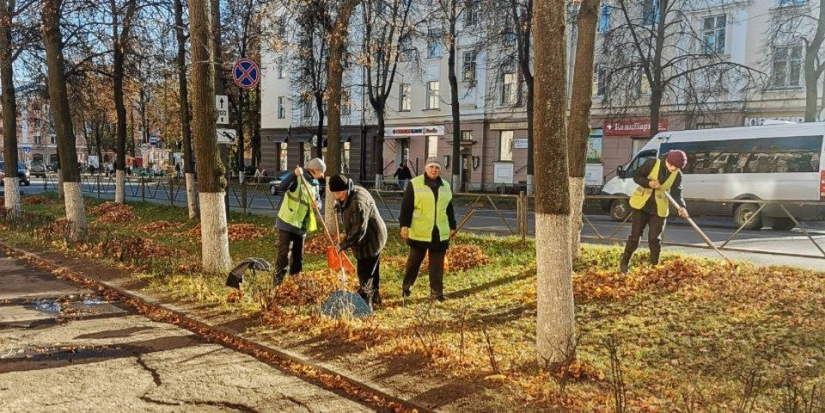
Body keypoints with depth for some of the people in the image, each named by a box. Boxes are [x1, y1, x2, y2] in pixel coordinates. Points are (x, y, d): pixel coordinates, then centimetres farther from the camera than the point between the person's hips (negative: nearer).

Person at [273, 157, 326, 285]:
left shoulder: (315, 183, 12)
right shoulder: (298, 178, -12)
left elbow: (318, 200, 13)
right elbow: (283, 187, -27)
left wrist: (317, 203, -11)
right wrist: (294, 174, -40)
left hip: (301, 225, 8)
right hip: (287, 222, -8)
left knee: (299, 255, 13)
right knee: (284, 253, -9)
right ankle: (278, 282, -4)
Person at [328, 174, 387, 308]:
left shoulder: (358, 203, -30)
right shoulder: (350, 194, 2)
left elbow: (358, 230, -33)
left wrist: (342, 245, -26)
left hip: (370, 241, -11)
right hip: (373, 238, 11)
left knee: (365, 274, -6)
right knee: (372, 272, 23)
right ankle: (374, 299, 37)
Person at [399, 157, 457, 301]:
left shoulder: (445, 186, 12)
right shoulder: (414, 184, -3)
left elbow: (449, 209, 18)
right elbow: (406, 206, -6)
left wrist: (452, 227, 17)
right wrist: (404, 225, -12)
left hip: (440, 233, 4)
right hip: (419, 232, -3)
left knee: (437, 264, 6)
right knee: (414, 261, 7)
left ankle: (437, 291, 14)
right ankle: (406, 287, 24)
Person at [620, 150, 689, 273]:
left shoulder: (677, 175, -4)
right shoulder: (653, 163, -12)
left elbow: (676, 193, -8)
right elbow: (636, 175, -7)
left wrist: (682, 207, -26)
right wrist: (648, 183, -24)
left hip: (659, 208, 2)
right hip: (641, 204, -2)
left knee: (654, 238, 0)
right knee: (635, 234, 0)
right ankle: (624, 263, 13)